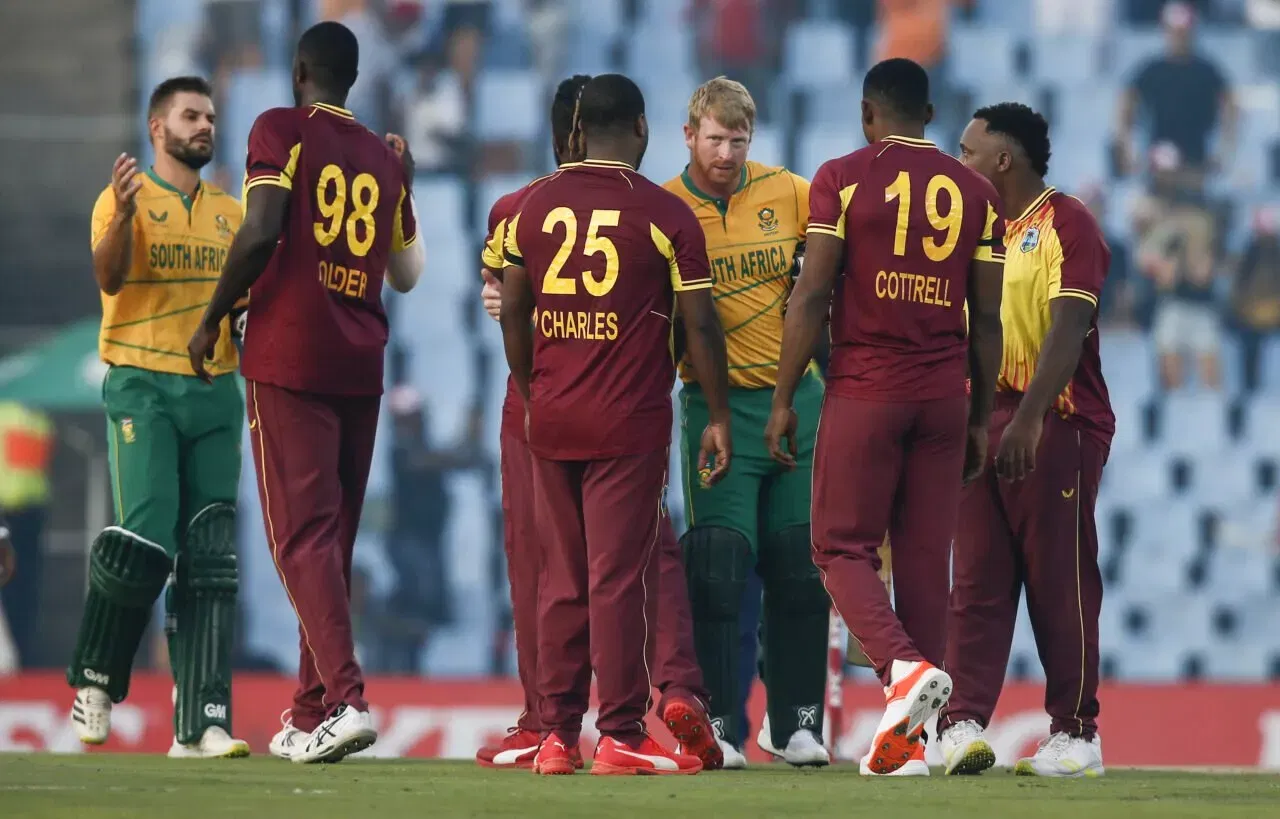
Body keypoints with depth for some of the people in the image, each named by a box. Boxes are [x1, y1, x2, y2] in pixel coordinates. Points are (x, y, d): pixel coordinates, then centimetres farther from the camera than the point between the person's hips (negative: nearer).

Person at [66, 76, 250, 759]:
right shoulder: (126, 199, 1)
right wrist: (123, 215, -33)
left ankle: (201, 723, -5)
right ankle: (96, 682, 5)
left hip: (215, 393, 5)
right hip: (142, 390, -5)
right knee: (145, 543, -17)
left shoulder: (230, 213, 17)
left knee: (209, 561, -2)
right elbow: (109, 277, -17)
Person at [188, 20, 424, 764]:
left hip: (290, 358, -5)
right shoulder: (384, 160, 15)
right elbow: (407, 274, 25)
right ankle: (311, 716, 16)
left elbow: (260, 232, -15)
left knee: (304, 537, -9)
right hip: (361, 366, 5)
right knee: (333, 539, 12)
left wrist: (213, 318, -5)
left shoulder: (282, 132, -2)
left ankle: (346, 697, -24)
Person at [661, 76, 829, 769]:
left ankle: (796, 724, 12)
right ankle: (719, 729, -2)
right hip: (717, 404, -3)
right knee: (718, 568, -8)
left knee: (801, 568, 5)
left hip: (796, 397, 3)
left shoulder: (789, 193, 4)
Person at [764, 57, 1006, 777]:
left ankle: (905, 665, -22)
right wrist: (982, 418, 17)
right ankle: (909, 739, 3)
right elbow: (987, 319, 9)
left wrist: (784, 400, -1)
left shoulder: (844, 179, -2)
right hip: (944, 395, 4)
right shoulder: (975, 193, 9)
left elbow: (812, 296, -6)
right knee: (926, 558, 5)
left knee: (843, 548, 3)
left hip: (865, 392, -4)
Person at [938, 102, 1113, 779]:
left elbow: (1068, 329, -18)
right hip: (985, 418, 8)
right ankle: (962, 723, -5)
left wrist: (1028, 420, -27)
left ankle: (1076, 734, 3)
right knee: (976, 580, 0)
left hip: (1055, 420, -8)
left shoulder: (1066, 224, -8)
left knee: (1060, 583, -3)